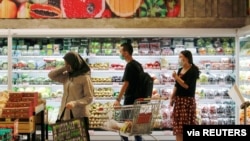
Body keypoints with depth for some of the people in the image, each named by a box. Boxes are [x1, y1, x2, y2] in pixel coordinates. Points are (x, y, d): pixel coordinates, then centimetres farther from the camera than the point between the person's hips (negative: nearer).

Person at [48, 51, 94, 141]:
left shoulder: (84, 78, -11)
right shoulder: (66, 76, 9)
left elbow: (89, 98, -13)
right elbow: (51, 75, 13)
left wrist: (75, 103, -26)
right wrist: (64, 68, 2)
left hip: (79, 115, -6)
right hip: (64, 114, 7)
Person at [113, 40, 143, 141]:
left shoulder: (129, 66, -15)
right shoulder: (138, 64, 12)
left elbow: (126, 84, -21)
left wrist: (118, 99, -22)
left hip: (130, 99, -9)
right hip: (138, 98, 9)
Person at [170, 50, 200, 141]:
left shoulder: (193, 70, -9)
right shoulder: (180, 70, 13)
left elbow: (187, 86, -18)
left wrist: (176, 78, -18)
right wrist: (172, 97, 10)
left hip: (188, 100, -8)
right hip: (178, 99, 8)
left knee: (187, 125, -5)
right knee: (178, 125, 10)